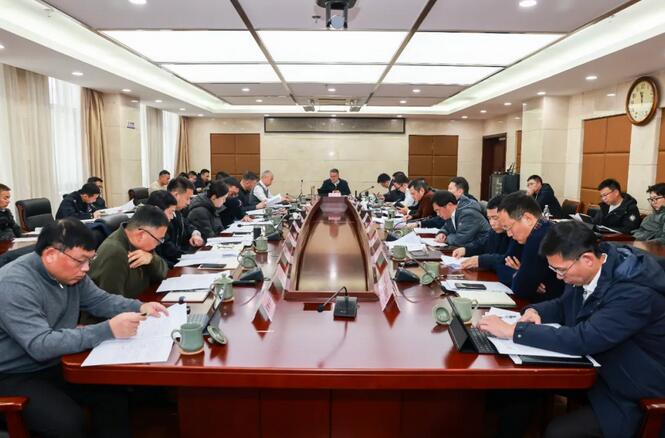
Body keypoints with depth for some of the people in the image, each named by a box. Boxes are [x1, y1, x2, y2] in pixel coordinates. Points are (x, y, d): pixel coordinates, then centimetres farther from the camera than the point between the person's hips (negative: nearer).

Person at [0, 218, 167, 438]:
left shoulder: (71, 272, -2)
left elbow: (100, 300, 10)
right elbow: (40, 346, -35)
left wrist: (139, 307, -9)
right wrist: (108, 330, -37)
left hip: (57, 364, 7)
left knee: (116, 396, -11)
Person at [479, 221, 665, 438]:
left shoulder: (635, 290, -30)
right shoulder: (587, 271, -6)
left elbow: (583, 339, -35)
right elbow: (564, 305, 12)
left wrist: (513, 330, -31)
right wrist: (534, 311, -10)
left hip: (631, 396, -7)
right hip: (597, 369, 7)